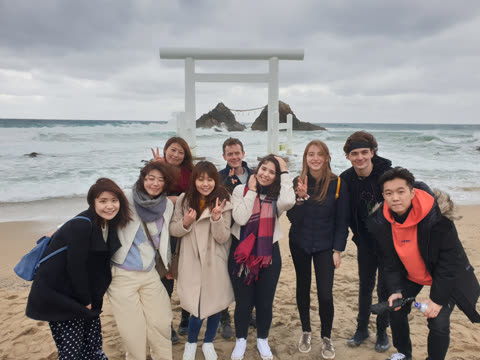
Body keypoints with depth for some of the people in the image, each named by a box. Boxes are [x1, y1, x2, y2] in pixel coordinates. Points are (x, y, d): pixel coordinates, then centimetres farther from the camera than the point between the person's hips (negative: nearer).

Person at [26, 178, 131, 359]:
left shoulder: (110, 224, 2)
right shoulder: (81, 225, -22)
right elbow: (75, 266, -21)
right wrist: (85, 301, -12)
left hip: (85, 297, 7)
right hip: (58, 296, -7)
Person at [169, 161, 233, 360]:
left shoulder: (223, 202, -7)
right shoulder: (184, 200, -4)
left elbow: (223, 238, -10)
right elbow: (173, 230, 2)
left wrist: (217, 218, -28)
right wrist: (185, 223, -19)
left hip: (215, 263, 0)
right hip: (192, 263, 0)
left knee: (215, 304, 10)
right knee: (197, 307, 0)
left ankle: (208, 342, 38)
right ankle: (191, 343, 31)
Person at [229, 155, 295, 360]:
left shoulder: (276, 195, -2)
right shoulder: (240, 190, -4)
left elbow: (289, 202, -26)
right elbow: (240, 218, -17)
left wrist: (285, 172, -16)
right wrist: (252, 191, -13)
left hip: (269, 254, 1)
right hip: (241, 253, -1)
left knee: (265, 302, 12)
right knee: (243, 301, 11)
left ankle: (262, 340, 37)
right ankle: (241, 340, 35)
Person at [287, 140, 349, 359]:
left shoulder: (338, 184, -8)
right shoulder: (297, 183, -4)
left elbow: (342, 221, -3)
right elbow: (292, 218, -8)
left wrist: (338, 250, -6)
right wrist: (301, 197, -24)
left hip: (325, 246, -2)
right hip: (300, 244, 2)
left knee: (325, 294, -4)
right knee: (303, 288, 15)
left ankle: (326, 337, 22)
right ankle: (306, 332, 36)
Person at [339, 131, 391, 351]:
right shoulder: (346, 179, -9)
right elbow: (347, 213, 1)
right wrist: (358, 237, -1)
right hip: (365, 242, 3)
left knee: (385, 288, 7)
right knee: (365, 286, 13)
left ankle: (382, 332, 27)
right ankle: (362, 329, 30)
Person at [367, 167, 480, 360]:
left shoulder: (436, 217, -31)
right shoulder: (380, 221, -17)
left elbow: (450, 259, -23)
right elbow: (389, 261, -5)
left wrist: (438, 298, -21)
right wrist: (395, 290, -15)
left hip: (446, 277, -4)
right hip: (409, 274, 4)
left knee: (438, 322, -11)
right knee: (396, 310, 6)